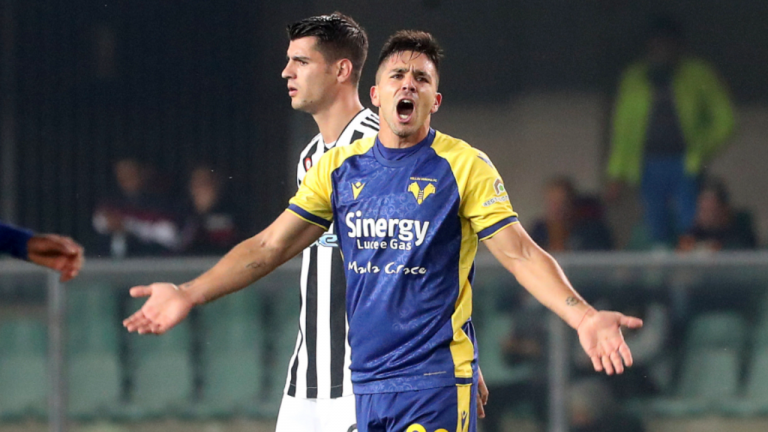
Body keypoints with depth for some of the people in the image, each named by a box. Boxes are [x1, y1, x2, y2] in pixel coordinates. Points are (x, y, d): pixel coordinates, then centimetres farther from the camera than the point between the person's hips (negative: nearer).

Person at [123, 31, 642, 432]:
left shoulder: (465, 167, -3)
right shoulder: (340, 168, 9)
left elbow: (520, 254, -8)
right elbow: (270, 245, 11)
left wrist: (582, 316, -23)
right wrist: (189, 294, 2)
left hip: (435, 382, -4)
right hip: (364, 383, 4)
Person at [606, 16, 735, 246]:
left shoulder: (699, 74, 7)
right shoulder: (634, 78, 14)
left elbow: (724, 119, 8)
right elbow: (622, 128, 16)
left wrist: (704, 152, -3)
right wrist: (616, 173, 9)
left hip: (686, 164, -2)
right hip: (649, 165, 2)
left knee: (689, 234, -14)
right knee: (657, 235, -3)